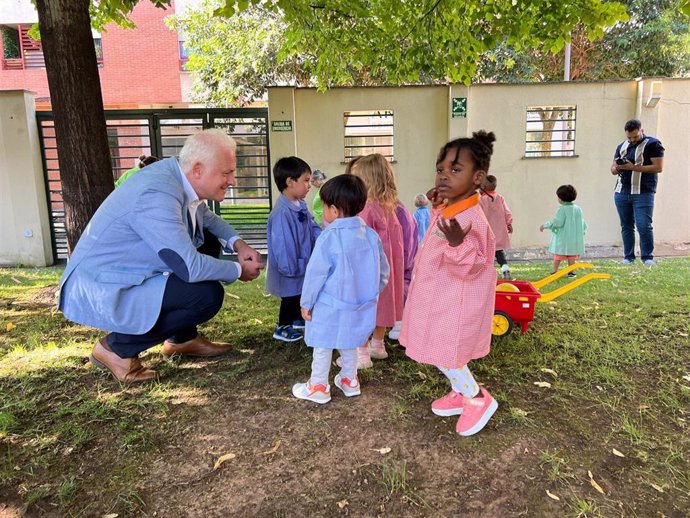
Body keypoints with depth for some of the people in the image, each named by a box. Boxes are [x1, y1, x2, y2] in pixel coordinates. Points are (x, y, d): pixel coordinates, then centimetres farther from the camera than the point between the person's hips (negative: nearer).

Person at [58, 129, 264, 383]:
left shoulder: (177, 174, -2)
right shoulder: (157, 195, -29)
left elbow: (207, 218, 17)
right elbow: (191, 267, -30)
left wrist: (238, 244, 0)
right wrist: (238, 270, -13)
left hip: (124, 272, 10)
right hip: (101, 289, -10)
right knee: (209, 294, -21)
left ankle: (181, 338, 18)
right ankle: (117, 347, -4)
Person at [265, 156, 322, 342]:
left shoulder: (301, 205, 1)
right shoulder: (282, 213, -31)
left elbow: (312, 227, 8)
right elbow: (283, 245, -30)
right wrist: (291, 268, -25)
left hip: (302, 266, 9)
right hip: (290, 270, -9)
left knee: (301, 294, 24)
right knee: (290, 298, 10)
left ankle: (297, 320, 46)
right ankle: (282, 328, 30)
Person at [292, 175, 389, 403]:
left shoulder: (329, 238, -19)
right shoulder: (371, 235, -2)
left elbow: (315, 273, -14)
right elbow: (383, 272, 5)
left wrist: (306, 302, -3)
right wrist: (370, 294, 19)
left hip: (330, 307, -6)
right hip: (359, 305, 6)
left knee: (323, 346, 11)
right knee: (349, 344, 24)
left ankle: (318, 387, 23)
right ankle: (349, 380, 37)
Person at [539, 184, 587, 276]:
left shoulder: (562, 209, -14)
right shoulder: (578, 209, 5)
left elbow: (558, 222, -20)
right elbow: (583, 223, 11)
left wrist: (545, 225, -12)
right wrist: (582, 231, 26)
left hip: (562, 238, -5)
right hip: (574, 238, 5)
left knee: (558, 255, 3)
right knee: (572, 256, 10)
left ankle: (554, 271, 5)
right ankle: (571, 272, 11)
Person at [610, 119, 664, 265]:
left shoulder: (652, 144, -1)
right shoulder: (622, 146, 17)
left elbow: (658, 167, -10)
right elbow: (613, 168, 19)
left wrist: (633, 167, -18)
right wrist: (617, 168, -6)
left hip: (643, 193, -5)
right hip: (622, 193, 6)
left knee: (644, 226, -10)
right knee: (626, 226, 8)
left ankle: (648, 257, 2)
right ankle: (628, 257, 15)